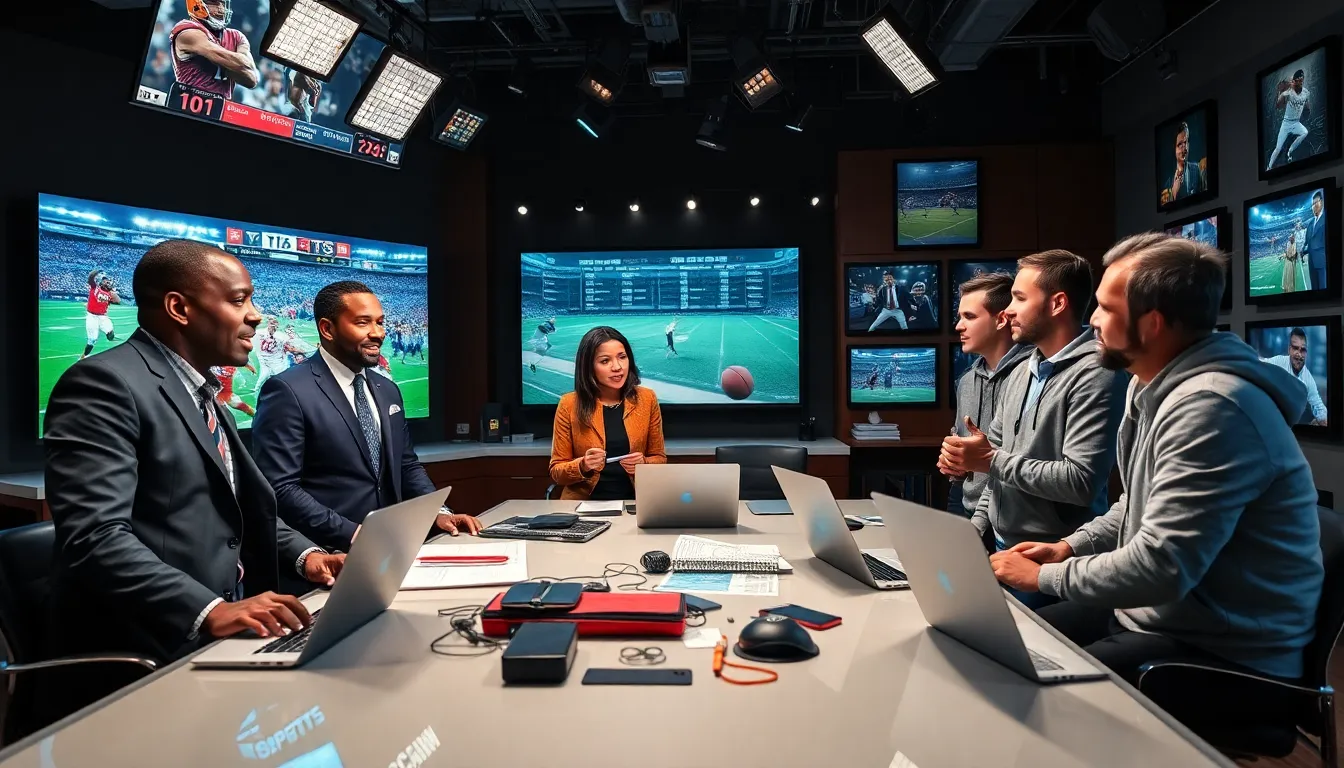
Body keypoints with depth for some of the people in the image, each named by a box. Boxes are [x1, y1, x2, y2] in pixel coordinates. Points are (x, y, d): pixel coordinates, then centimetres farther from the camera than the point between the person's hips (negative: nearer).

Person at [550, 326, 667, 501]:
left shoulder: (646, 399, 2)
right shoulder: (569, 404, -3)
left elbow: (660, 459, 10)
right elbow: (556, 472, 1)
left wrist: (643, 464, -10)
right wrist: (582, 466, -17)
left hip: (632, 502, 0)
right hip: (585, 504, 0)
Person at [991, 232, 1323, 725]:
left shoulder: (1210, 408, -27)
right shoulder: (1153, 387, 7)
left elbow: (1158, 568, -31)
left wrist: (1044, 577, -17)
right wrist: (1070, 547, 4)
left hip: (1224, 654, -9)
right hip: (1154, 612, 9)